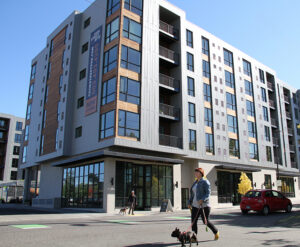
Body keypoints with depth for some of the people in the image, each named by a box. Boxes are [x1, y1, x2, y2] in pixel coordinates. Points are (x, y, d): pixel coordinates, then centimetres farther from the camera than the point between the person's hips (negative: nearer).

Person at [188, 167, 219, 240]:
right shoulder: (195, 182, 16)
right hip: (195, 205, 7)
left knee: (206, 221, 1)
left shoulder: (205, 182, -7)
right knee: (193, 221, -3)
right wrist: (190, 203, 14)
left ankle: (216, 232, 26)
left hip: (204, 205, -7)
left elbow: (208, 193, -15)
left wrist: (202, 199, -29)